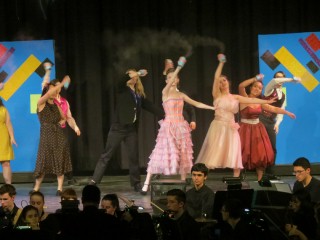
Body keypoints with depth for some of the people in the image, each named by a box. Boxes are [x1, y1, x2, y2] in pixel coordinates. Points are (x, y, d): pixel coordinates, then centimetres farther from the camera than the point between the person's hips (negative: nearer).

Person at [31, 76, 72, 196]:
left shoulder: (56, 105, 12)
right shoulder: (41, 103, -3)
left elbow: (63, 117, 26)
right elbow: (49, 94, -22)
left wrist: (62, 121, 2)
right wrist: (62, 83, -24)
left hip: (59, 135, 4)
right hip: (46, 136, -4)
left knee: (60, 161, -2)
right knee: (43, 161, -2)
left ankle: (60, 188, -1)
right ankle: (36, 188, 9)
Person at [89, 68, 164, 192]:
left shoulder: (139, 94, 14)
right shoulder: (122, 90, 1)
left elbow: (149, 106, 16)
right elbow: (122, 80, -20)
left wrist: (164, 116, 11)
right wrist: (138, 73, -28)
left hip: (132, 129, 4)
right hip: (118, 127, -4)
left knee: (134, 156, 5)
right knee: (106, 155, -4)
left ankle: (136, 183, 14)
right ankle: (94, 180, -5)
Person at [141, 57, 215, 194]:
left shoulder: (181, 95, 12)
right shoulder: (165, 92, -2)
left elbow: (197, 104, 20)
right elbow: (170, 83, -22)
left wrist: (212, 107, 14)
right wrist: (179, 67, -33)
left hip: (181, 127, 5)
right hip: (168, 127, -5)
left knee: (183, 155, 3)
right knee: (162, 153, -10)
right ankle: (147, 184, -10)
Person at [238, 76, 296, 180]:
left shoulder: (260, 102, 7)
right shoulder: (244, 98, -9)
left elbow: (274, 109, 11)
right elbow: (241, 86, -26)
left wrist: (287, 113, 8)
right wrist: (256, 78, -25)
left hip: (257, 129, 6)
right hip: (245, 129, -6)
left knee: (260, 154, 3)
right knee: (243, 155, -7)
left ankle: (260, 179, 11)